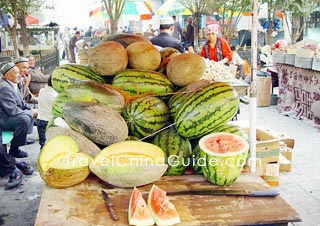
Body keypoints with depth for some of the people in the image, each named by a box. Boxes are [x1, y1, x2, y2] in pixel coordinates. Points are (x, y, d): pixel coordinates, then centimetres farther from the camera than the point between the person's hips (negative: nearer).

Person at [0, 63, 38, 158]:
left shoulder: (13, 84, 7)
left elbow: (21, 102, 17)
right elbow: (12, 111, -27)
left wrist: (31, 110, 0)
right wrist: (30, 113, -17)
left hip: (8, 115, 11)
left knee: (31, 114, 19)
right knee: (24, 119, -32)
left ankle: (23, 138, 26)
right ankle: (14, 150, -18)